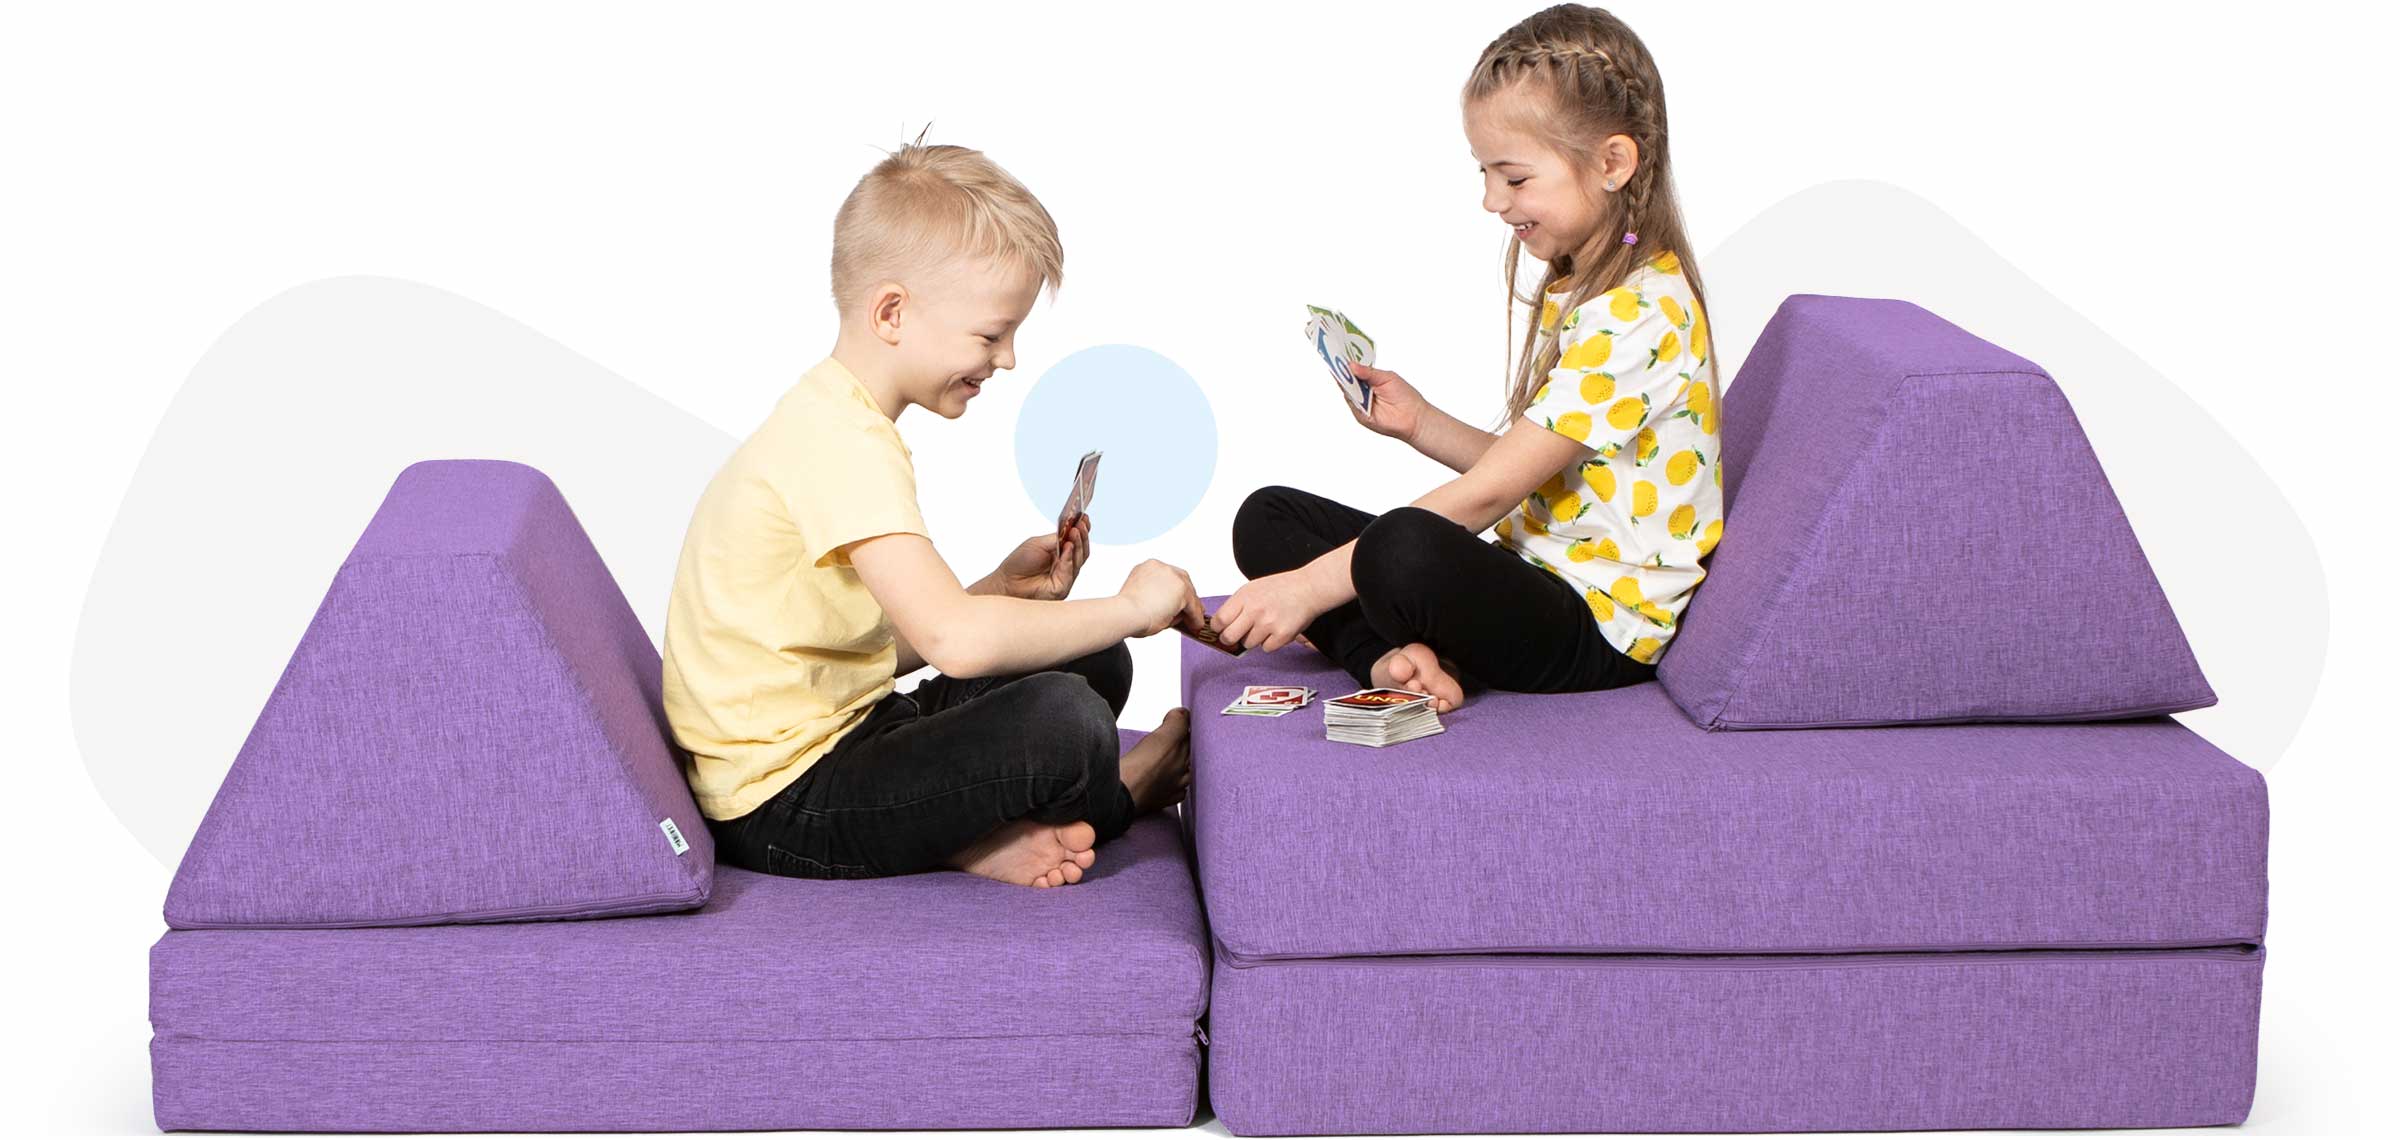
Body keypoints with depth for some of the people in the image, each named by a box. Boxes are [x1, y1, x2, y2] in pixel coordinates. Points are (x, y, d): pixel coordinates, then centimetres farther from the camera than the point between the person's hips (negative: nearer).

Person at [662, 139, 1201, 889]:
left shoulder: (829, 425, 14)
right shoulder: (844, 445, -21)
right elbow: (956, 641, -33)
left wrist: (1002, 590, 2)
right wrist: (1129, 607, -20)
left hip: (828, 736, 11)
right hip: (785, 811, -11)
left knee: (1095, 667, 13)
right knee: (1064, 720, -26)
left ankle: (974, 834, -6)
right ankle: (1116, 800, 8)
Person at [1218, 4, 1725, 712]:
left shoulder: (1638, 314, -20)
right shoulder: (1575, 291, 14)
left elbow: (1487, 493, -23)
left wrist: (1310, 585, -24)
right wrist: (1421, 423, 3)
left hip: (1599, 630, -10)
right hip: (1536, 581, 10)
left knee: (1406, 547, -39)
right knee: (1268, 518, 4)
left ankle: (1400, 658, -6)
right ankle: (1397, 656, -19)